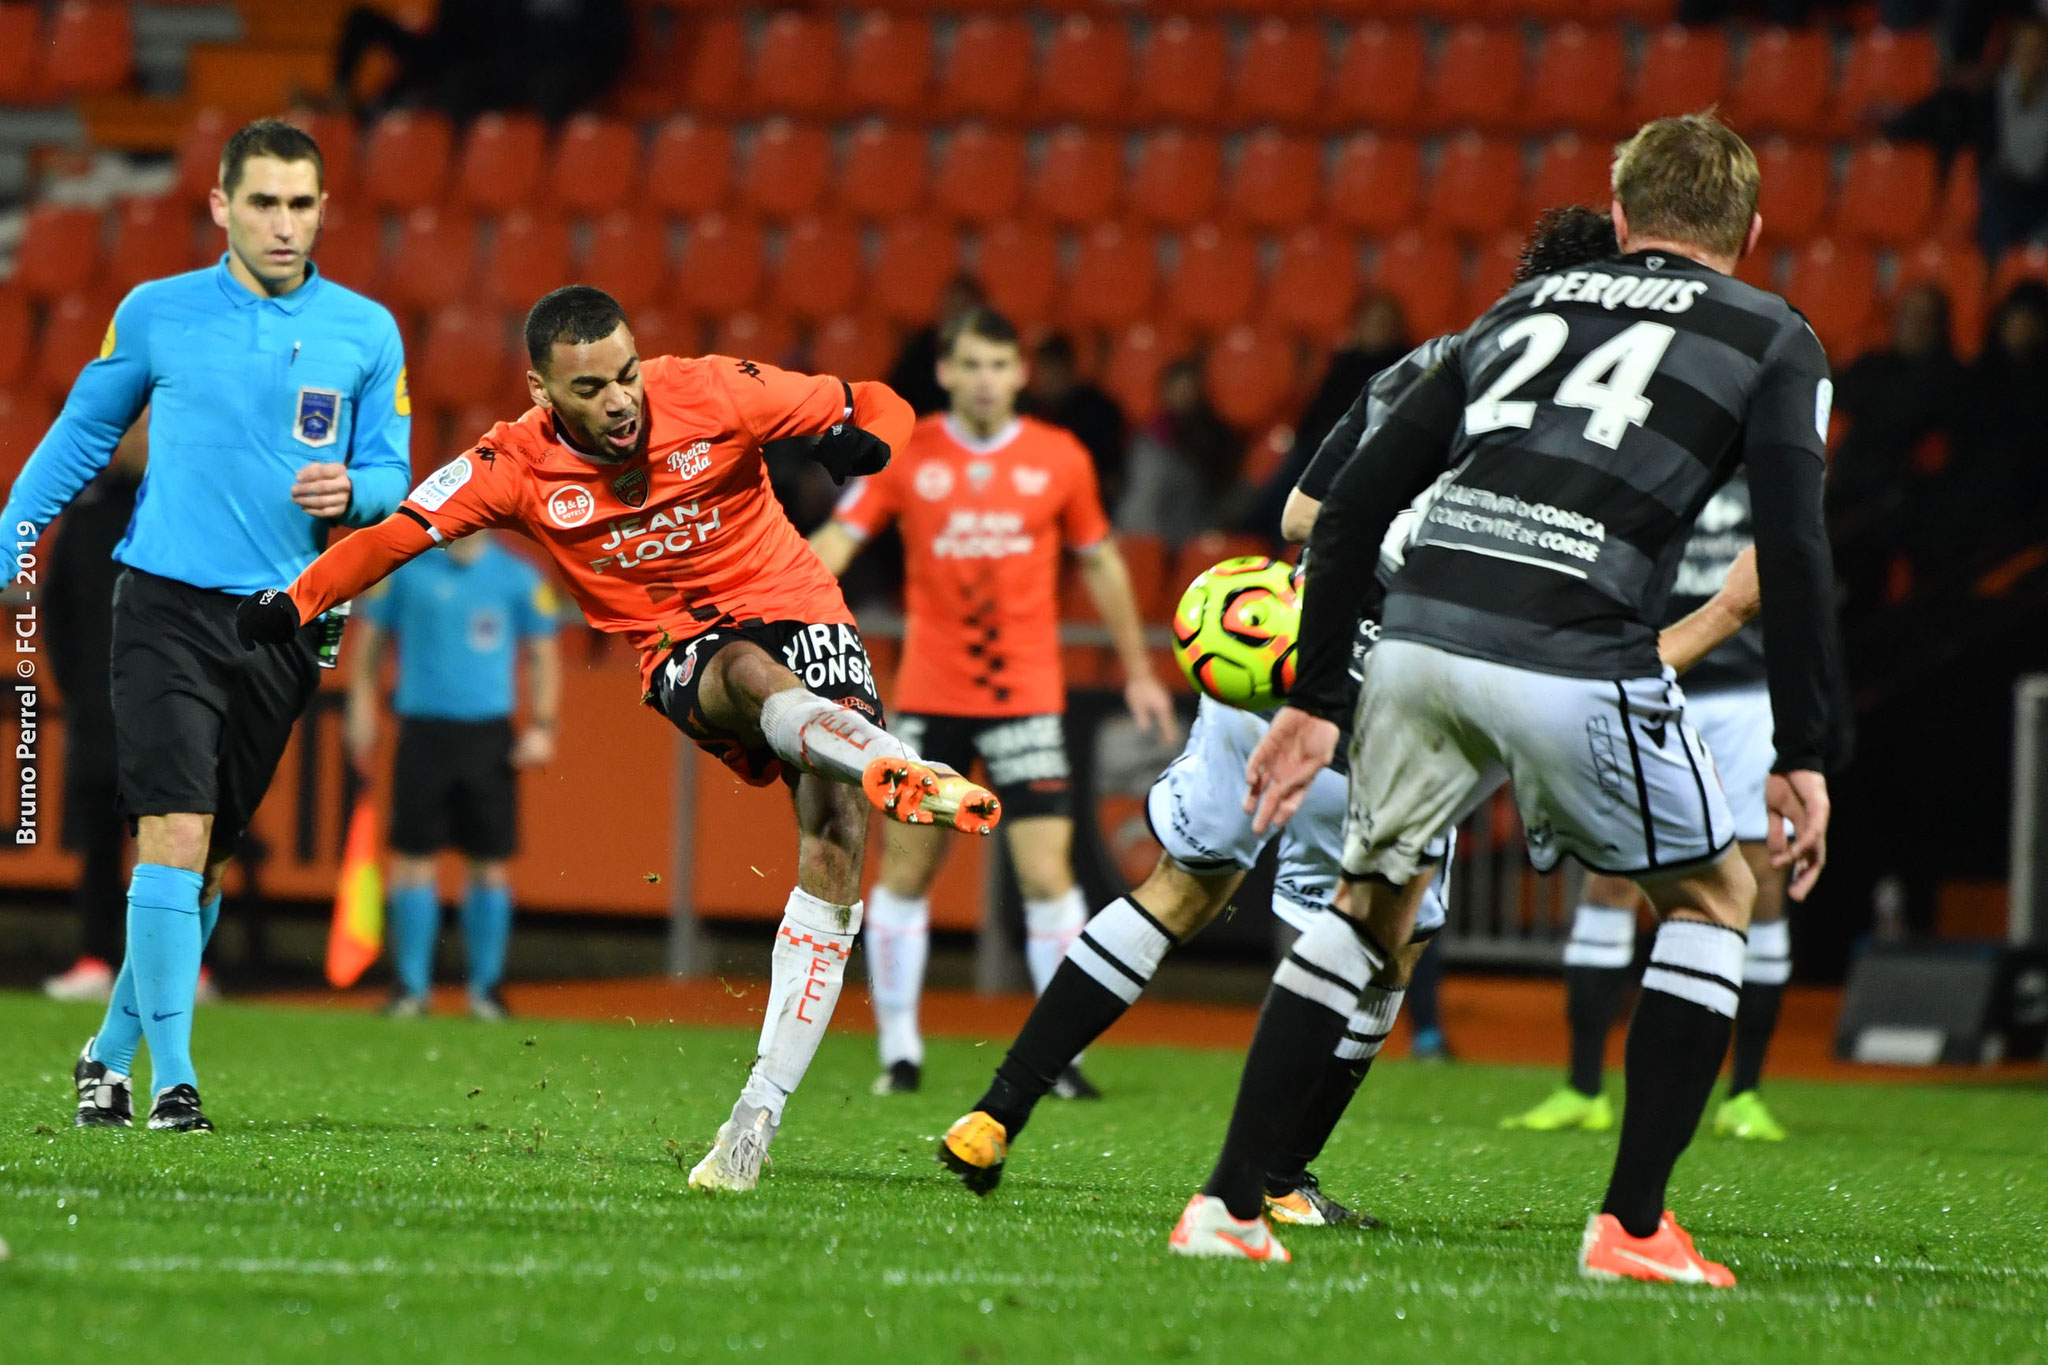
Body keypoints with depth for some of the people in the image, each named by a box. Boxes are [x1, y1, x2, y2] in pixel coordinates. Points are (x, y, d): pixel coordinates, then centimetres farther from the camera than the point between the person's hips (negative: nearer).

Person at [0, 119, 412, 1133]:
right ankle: (171, 1083, -13)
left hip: (285, 624, 3)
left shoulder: (366, 332, 5)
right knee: (175, 834, -16)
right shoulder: (156, 314, 1)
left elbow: (391, 475, 9)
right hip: (168, 604, -3)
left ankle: (112, 1050, 27)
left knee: (206, 861, 9)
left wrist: (351, 490, -14)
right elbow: (82, 434, 13)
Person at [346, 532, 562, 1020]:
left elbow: (543, 654, 10)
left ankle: (486, 986, 10)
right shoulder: (404, 568, 5)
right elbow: (368, 640, 10)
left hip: (489, 736, 1)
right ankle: (411, 986, 4)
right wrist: (361, 713, 2)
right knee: (414, 857, -2)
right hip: (423, 731, 0)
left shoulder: (519, 578, 6)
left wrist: (542, 727, 1)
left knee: (490, 864, 1)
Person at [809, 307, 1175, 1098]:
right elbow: (838, 539, -3)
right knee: (904, 873, 2)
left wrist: (1137, 671, 16)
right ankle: (898, 1053, 13)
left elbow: (1100, 563, 13)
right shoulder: (906, 456, 0)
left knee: (1047, 874, -9)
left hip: (1026, 697, -1)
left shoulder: (1060, 460, 2)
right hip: (928, 697, 1)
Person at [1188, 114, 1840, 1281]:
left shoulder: (1526, 304, 26)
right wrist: (1804, 757, 3)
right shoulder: (1772, 339, 14)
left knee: (1372, 908, 25)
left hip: (1417, 635, 4)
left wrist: (1315, 700, 24)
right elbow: (1794, 549, -1)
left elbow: (1357, 502, 21)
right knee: (1715, 896, 19)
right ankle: (1632, 1227, 10)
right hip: (1574, 659, -4)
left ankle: (1231, 1206, 19)